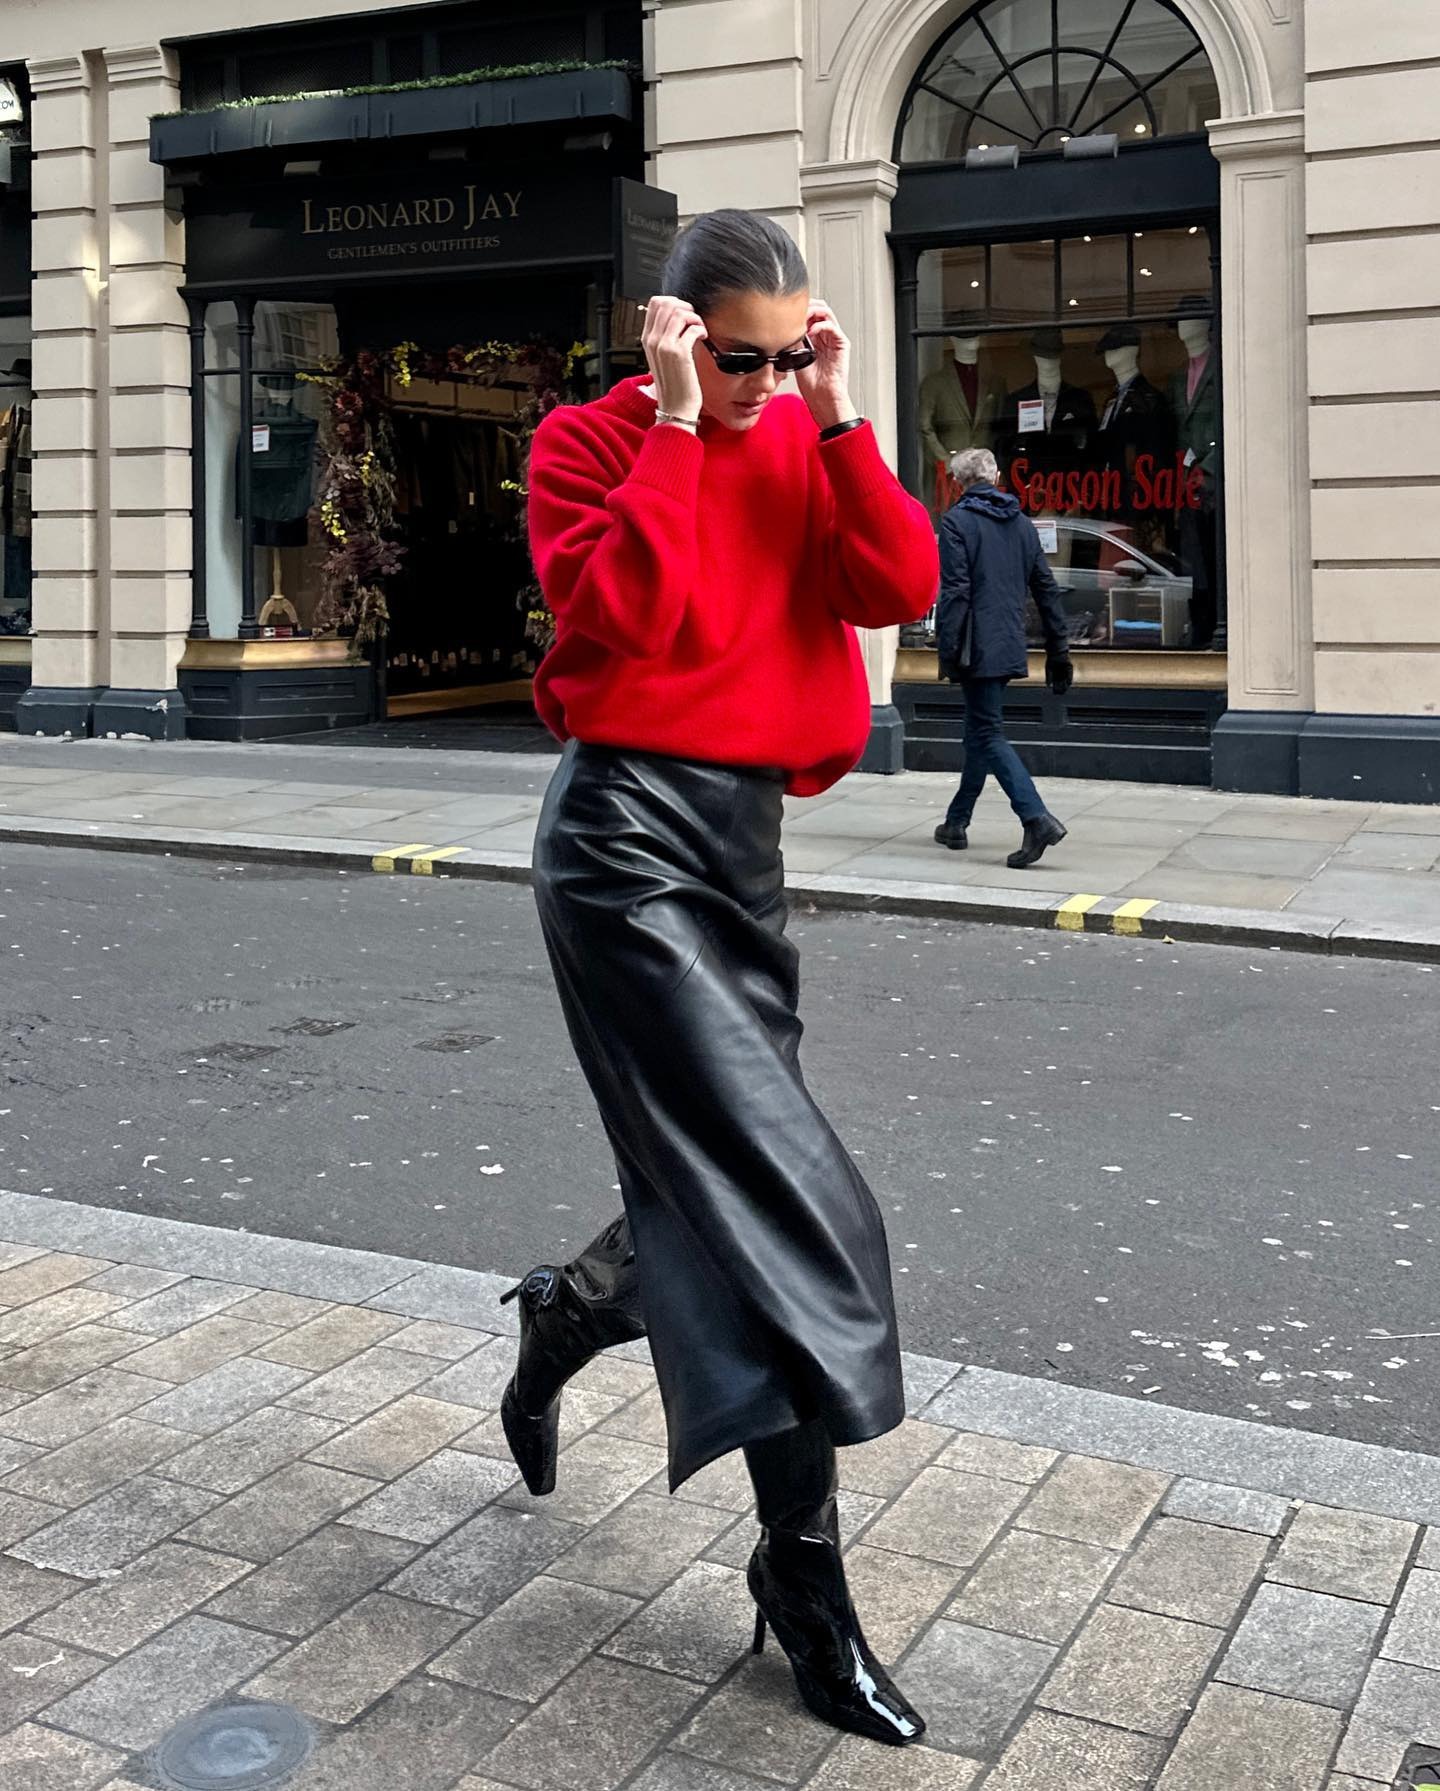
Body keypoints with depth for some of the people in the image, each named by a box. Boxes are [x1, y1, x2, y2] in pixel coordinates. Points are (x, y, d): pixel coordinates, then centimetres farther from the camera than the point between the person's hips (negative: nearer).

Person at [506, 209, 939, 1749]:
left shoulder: (809, 444, 13)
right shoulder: (592, 440, -2)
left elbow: (901, 592, -1)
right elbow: (618, 615, -20)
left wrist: (841, 422, -6)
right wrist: (674, 426, -15)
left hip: (743, 836, 7)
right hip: (629, 829, -7)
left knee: (719, 1179, 12)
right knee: (781, 1193, -12)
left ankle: (558, 1318, 44)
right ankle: (804, 1578, -3)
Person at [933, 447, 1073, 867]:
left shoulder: (956, 521, -7)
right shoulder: (1022, 523, 13)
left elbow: (954, 592, -15)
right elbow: (1047, 590, 13)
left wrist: (948, 652, -14)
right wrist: (1059, 653, 16)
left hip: (978, 648, -7)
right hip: (1010, 647, 7)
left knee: (988, 734, -6)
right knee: (980, 730, 17)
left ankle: (1037, 818, -20)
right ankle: (957, 822, 26)